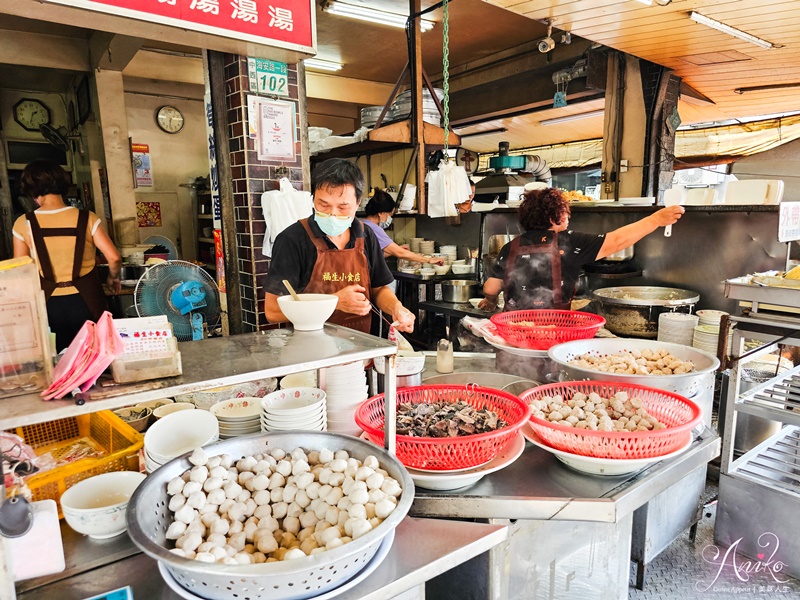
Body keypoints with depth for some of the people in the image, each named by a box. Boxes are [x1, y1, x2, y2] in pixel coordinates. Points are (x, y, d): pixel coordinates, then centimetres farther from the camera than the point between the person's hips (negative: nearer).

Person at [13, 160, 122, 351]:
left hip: (49, 304, 1)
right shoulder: (86, 218, -8)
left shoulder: (24, 224, -4)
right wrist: (113, 278, 8)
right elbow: (114, 258, -11)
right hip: (85, 301, -1)